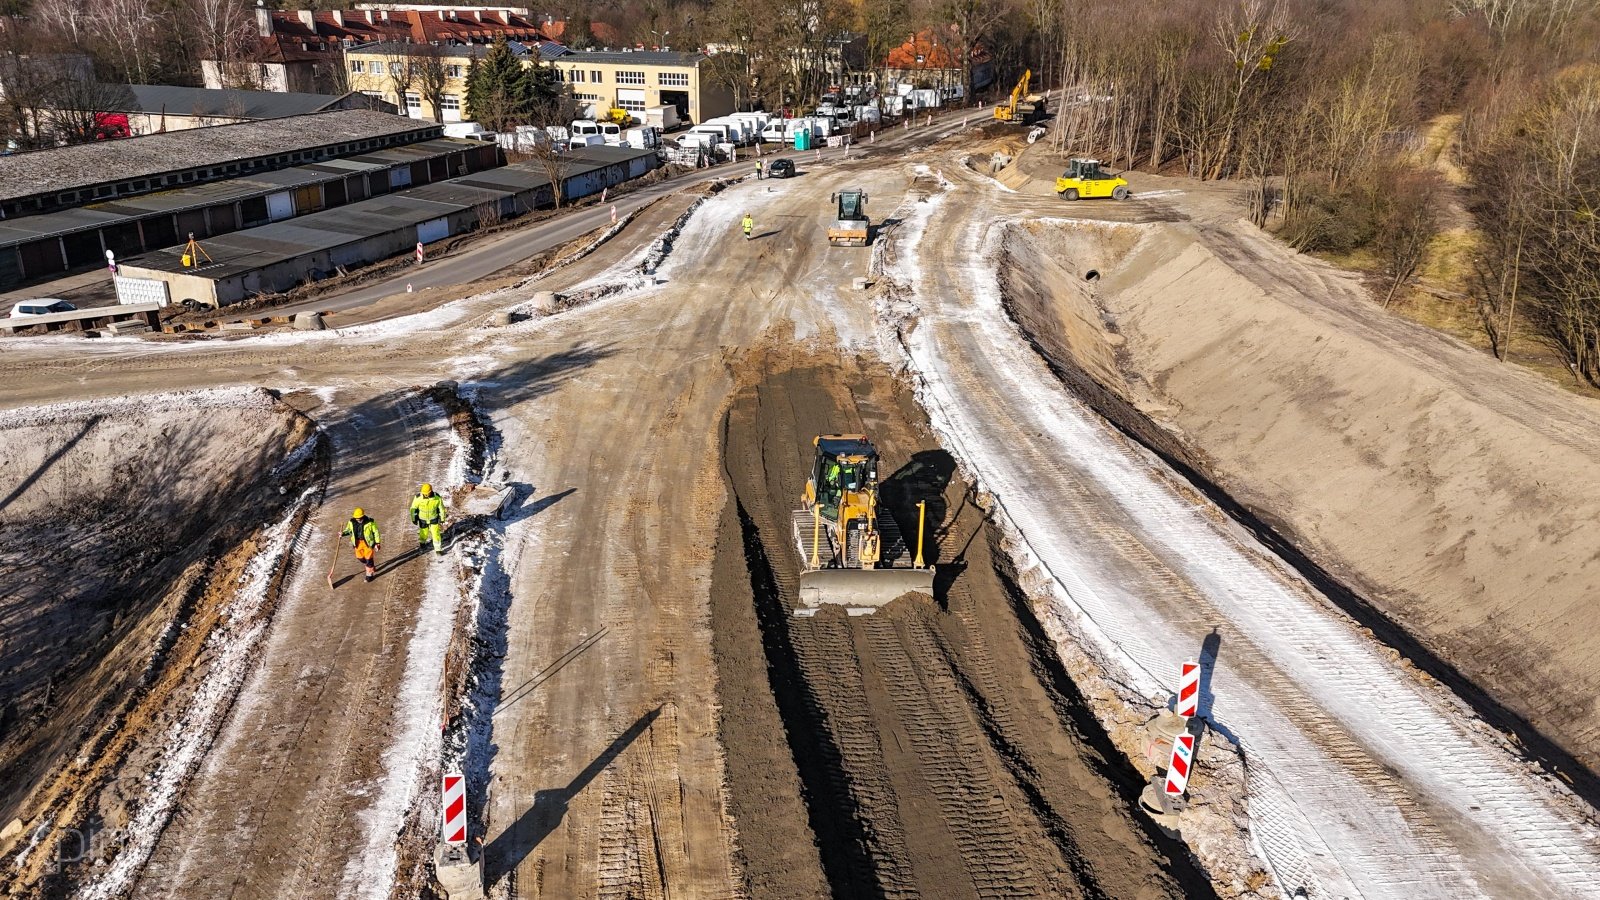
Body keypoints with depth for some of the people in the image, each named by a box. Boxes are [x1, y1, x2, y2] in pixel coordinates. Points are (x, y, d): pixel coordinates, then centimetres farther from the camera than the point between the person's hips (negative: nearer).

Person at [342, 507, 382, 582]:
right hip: (358, 542, 5)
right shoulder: (352, 522, -6)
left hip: (368, 542, -5)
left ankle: (369, 574, 13)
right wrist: (343, 534, -11)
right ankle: (372, 567, 41)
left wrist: (377, 543, -8)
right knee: (360, 557, 15)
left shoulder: (369, 523, -19)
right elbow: (348, 530, 11)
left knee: (368, 558, -2)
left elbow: (376, 532, -9)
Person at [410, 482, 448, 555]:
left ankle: (438, 549, 16)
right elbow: (413, 508, -12)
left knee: (436, 533, -2)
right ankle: (422, 543, 50)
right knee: (424, 533, 18)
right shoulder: (418, 497, -29)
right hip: (422, 519, 0)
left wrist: (442, 519, -3)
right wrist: (414, 519, -6)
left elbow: (441, 508, -10)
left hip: (434, 518, 0)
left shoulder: (437, 498, -27)